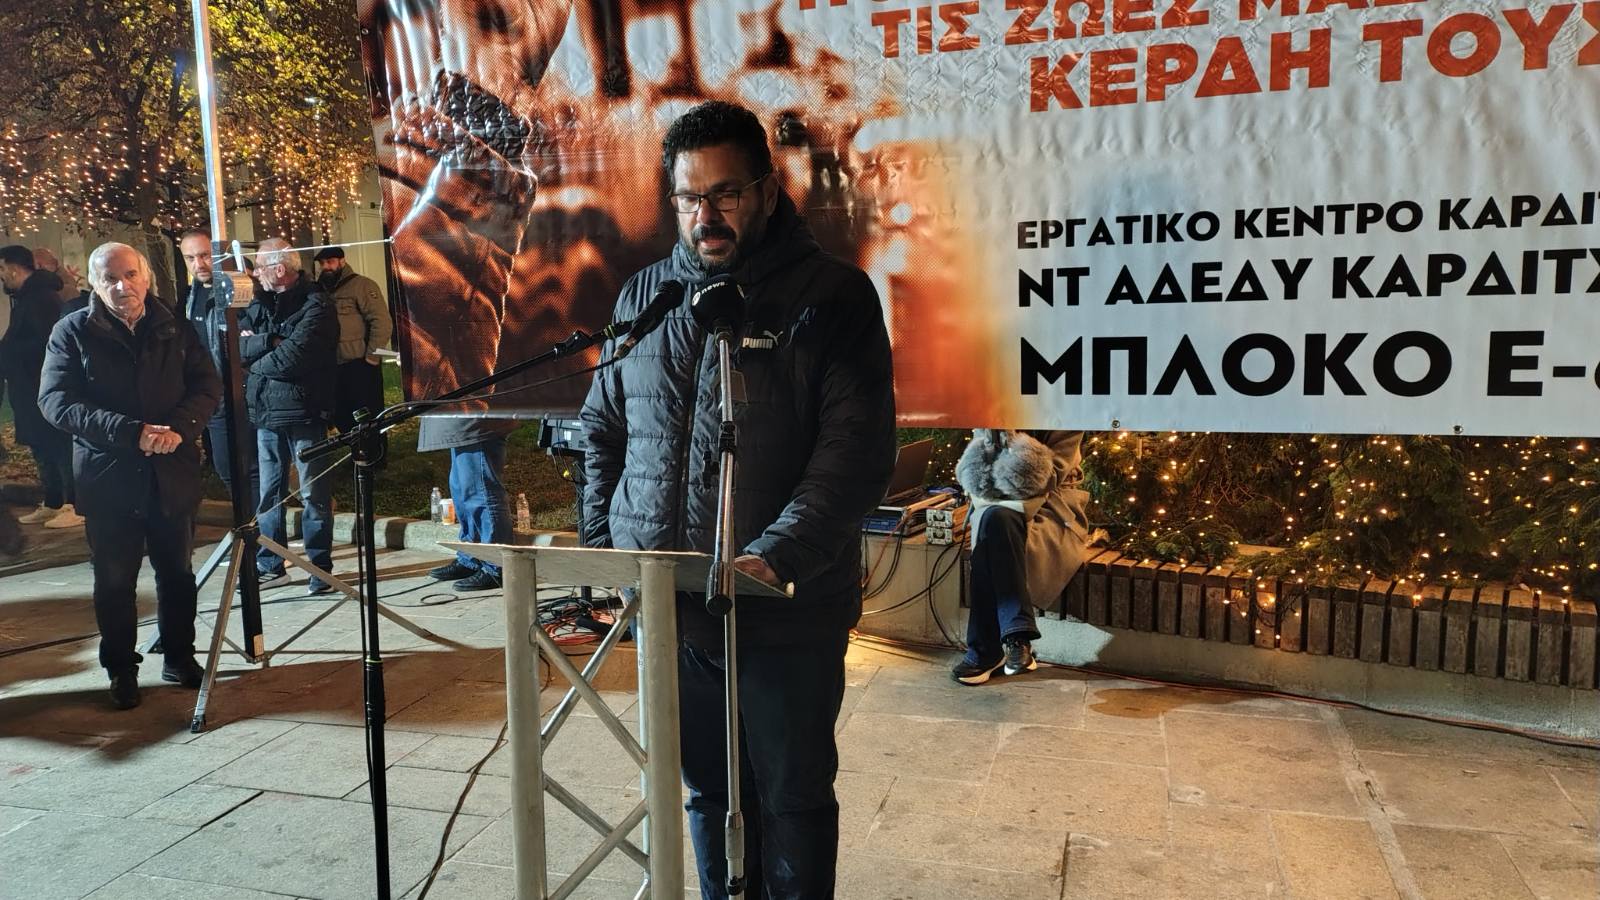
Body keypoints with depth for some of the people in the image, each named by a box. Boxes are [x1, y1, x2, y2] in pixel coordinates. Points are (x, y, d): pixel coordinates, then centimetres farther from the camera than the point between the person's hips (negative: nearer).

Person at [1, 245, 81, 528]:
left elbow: (47, 341, -23)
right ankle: (52, 504, 23)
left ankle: (76, 507, -2)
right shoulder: (27, 296, 16)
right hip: (32, 389, 10)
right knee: (43, 448, 15)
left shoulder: (41, 297, -16)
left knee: (59, 447, -6)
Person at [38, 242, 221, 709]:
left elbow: (207, 385, 1)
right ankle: (121, 670, 22)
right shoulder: (72, 332, -2)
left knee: (177, 572, 12)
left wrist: (179, 429, -19)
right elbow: (56, 401, -11)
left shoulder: (174, 329, 5)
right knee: (114, 580, 7)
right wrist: (132, 432, -23)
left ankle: (179, 657, 29)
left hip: (173, 472, 2)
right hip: (108, 476, -2)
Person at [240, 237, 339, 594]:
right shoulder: (261, 302, 12)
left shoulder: (315, 306, -10)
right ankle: (269, 563, 24)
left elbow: (291, 358, -19)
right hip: (266, 414, 7)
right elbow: (237, 345, 1)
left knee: (314, 494, 1)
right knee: (269, 493, 14)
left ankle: (319, 567, 9)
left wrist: (254, 359, -3)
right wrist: (269, 342, -15)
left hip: (304, 414, -7)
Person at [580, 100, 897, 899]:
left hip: (788, 610, -4)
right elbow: (604, 431, 15)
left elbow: (857, 448, -14)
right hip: (666, 607, 4)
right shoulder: (643, 295, 8)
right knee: (710, 791, 19)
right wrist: (601, 553, 4)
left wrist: (773, 556, -26)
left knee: (792, 798, 12)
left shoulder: (832, 294, -6)